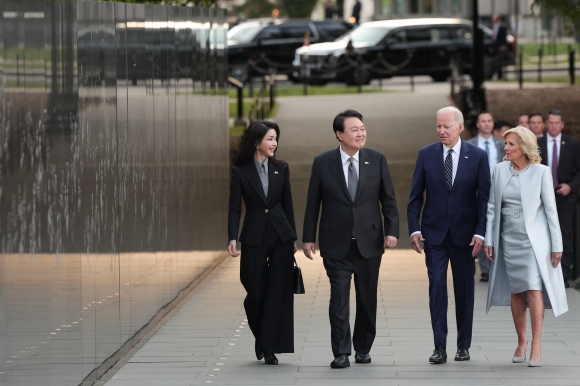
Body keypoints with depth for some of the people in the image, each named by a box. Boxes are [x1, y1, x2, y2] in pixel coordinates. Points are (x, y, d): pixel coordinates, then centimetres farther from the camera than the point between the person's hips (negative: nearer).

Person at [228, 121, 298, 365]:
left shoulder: (281, 169, 5)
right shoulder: (240, 171, -2)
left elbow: (287, 205, 10)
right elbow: (234, 209, -3)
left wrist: (293, 238, 9)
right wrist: (232, 239, -15)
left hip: (280, 237, 2)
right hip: (254, 239, -2)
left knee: (277, 294, -2)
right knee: (256, 294, 1)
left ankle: (270, 348, 2)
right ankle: (260, 337, 29)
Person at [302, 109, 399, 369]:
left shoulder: (377, 160, 2)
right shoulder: (323, 163, -1)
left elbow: (388, 199, 4)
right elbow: (313, 203, 3)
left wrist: (392, 230, -6)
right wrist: (308, 237, 1)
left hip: (369, 241, 2)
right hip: (337, 244, -2)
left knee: (367, 299, 9)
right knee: (339, 298, -8)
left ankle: (363, 349, 22)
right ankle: (341, 353, -6)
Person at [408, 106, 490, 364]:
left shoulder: (478, 156, -1)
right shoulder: (426, 155, 2)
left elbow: (484, 197, -1)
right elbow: (416, 195, 4)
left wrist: (480, 232, -9)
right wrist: (414, 228, -5)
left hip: (464, 234, 0)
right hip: (434, 233, 0)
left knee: (464, 290, 6)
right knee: (436, 287, -6)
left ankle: (464, 346, 15)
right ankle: (440, 347, -5)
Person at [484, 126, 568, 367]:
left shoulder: (540, 172, -6)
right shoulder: (500, 170, 3)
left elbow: (550, 209, -4)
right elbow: (492, 207, 8)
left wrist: (556, 245, -4)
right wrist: (489, 239, 3)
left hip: (534, 238, -4)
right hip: (509, 238, 4)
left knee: (534, 289, -13)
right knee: (516, 292, 7)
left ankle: (536, 345, -11)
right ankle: (521, 342, 18)